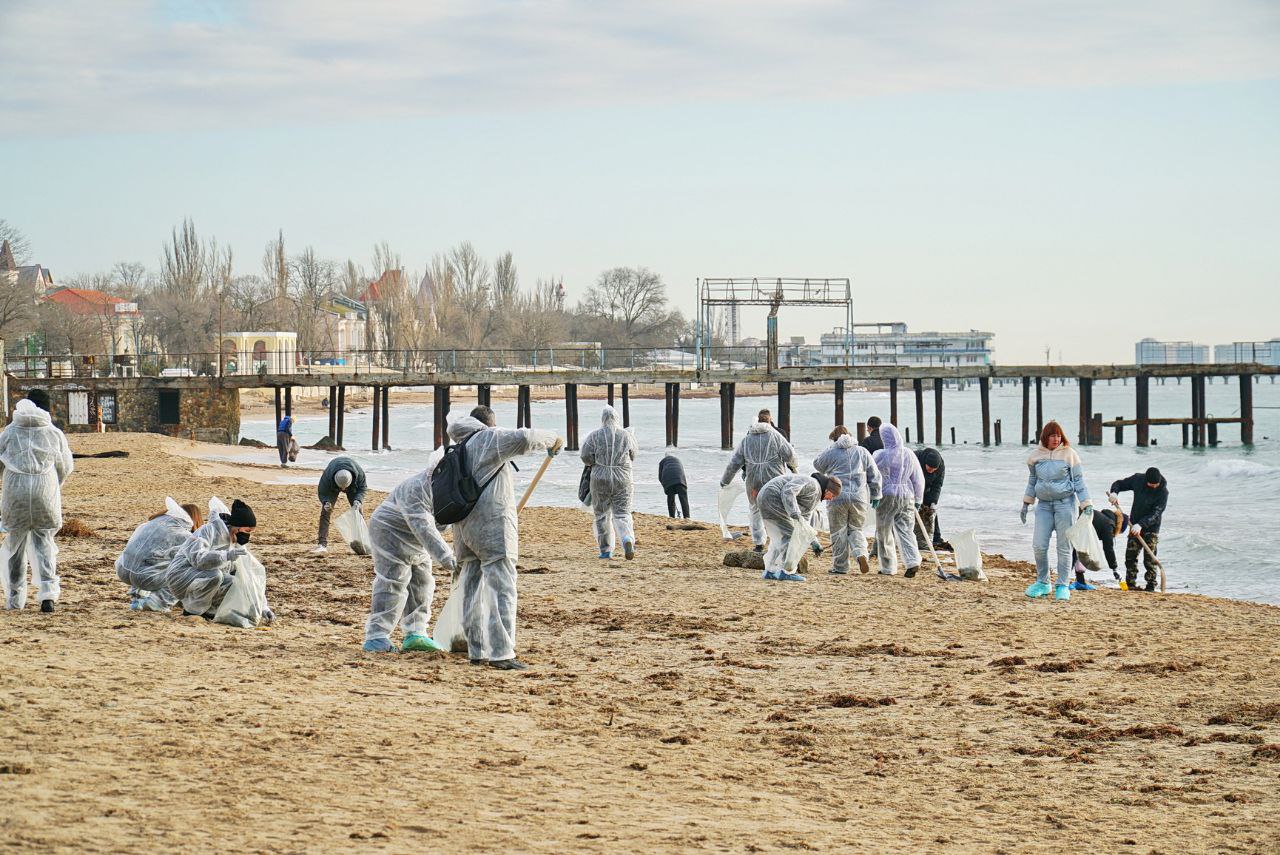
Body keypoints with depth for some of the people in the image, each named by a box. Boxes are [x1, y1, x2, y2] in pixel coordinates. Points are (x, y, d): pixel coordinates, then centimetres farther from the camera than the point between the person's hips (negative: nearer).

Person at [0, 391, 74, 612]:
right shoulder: (55, 434, 4)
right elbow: (66, 467, 12)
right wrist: (57, 486, 31)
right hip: (46, 491, 0)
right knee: (44, 541, 8)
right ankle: (48, 590, -11)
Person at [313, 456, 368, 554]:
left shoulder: (359, 473, -39)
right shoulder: (327, 475, -42)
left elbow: (362, 488, -21)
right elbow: (322, 491, -26)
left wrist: (358, 501, -40)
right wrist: (326, 502, -47)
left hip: (353, 487, 1)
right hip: (331, 487, -1)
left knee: (357, 512, -4)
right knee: (325, 512, -14)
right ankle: (322, 544, -16)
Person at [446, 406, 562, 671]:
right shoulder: (491, 438, -3)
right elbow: (522, 439, -21)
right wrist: (551, 439, -3)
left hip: (464, 525, 8)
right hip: (493, 522, -8)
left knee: (472, 589, 15)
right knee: (501, 589, -9)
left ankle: (476, 650, 19)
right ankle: (500, 653, -16)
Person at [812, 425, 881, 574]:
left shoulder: (831, 453, 2)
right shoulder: (862, 452, 11)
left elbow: (817, 464, 21)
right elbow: (875, 476, 12)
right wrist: (875, 495, 19)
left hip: (837, 498, -3)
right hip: (859, 497, 3)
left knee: (839, 533, 6)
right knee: (855, 529, 15)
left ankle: (840, 566, 10)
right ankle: (861, 554, -12)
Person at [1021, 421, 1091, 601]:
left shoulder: (1069, 454, -4)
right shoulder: (1036, 455, 6)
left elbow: (1079, 481, -2)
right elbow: (1032, 480, 19)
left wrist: (1086, 505, -7)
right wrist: (1026, 503, 19)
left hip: (1065, 503, -3)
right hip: (1044, 504, 3)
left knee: (1064, 547, 0)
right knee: (1039, 545, -2)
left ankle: (1062, 586, 9)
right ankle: (1043, 583, 14)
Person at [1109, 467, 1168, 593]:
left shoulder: (1163, 491, -18)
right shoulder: (1138, 479, -7)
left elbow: (1155, 513, -24)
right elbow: (1119, 484, 7)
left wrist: (1141, 525, -34)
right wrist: (1114, 492, -15)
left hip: (1151, 527, -4)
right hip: (1135, 525, 4)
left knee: (1150, 558, -6)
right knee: (1130, 555, 4)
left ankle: (1151, 585, 0)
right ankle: (1131, 583, 11)